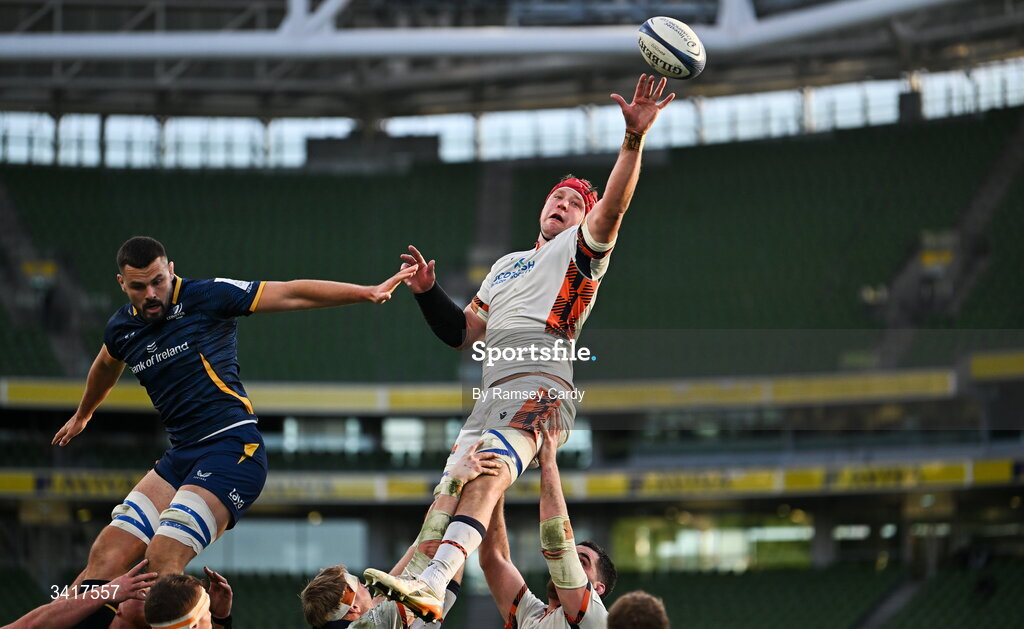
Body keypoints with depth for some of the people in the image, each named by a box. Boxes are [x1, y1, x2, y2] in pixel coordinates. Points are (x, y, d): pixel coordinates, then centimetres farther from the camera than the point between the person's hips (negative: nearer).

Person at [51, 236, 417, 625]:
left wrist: (368, 293, -13)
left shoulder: (205, 297, -6)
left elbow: (291, 294, -6)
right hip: (180, 457, 7)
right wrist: (82, 415, 55)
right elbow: (106, 368, 37)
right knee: (105, 556, -8)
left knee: (163, 557, -24)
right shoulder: (121, 329, 12)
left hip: (232, 447, -7)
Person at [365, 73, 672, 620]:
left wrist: (635, 137, -19)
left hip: (540, 385, -8)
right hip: (493, 391, 8)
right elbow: (463, 333, 33)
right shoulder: (507, 264, 36)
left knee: (489, 476, -31)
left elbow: (612, 208, -6)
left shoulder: (581, 249, 15)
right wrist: (427, 292, 17)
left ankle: (432, 582, -49)